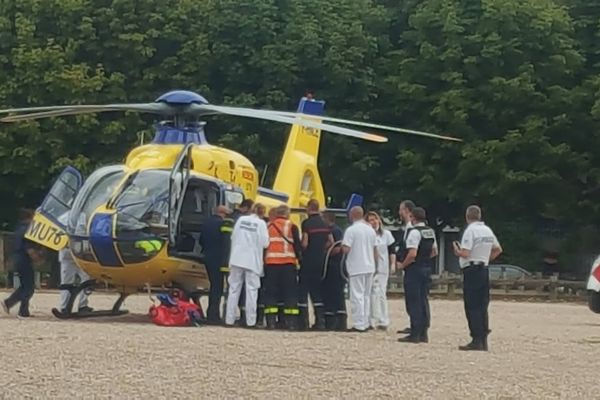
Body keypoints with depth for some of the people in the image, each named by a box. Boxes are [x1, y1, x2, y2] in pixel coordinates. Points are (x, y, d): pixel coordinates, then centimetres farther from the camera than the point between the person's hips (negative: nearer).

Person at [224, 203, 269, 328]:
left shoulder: (241, 219, 4)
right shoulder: (261, 223, -7)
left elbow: (233, 237, 8)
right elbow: (265, 243, -8)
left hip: (237, 260, 3)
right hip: (252, 261, -3)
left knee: (234, 290, 8)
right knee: (251, 292, 0)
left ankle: (229, 319, 7)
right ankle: (250, 321, -3)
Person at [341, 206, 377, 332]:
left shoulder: (351, 230, -12)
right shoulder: (370, 230, 9)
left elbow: (346, 249, -19)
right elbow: (375, 249, 13)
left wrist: (341, 245, 3)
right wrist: (375, 265, 22)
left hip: (356, 268, -6)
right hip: (370, 267, 6)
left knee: (357, 296, -4)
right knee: (366, 295, 13)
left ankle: (359, 324, -6)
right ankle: (366, 323, 16)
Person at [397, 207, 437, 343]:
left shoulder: (414, 232, -16)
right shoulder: (430, 232, 11)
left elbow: (412, 254, -23)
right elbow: (434, 252, 20)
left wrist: (402, 265, -10)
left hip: (414, 270, -8)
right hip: (427, 269, 8)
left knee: (414, 302, -4)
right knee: (423, 300, 12)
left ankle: (415, 334, -3)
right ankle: (423, 333, 14)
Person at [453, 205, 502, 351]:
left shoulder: (470, 230, -12)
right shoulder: (488, 230, 11)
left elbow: (465, 253, -19)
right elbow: (498, 250, 22)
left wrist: (457, 251, 0)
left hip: (471, 270, -7)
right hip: (484, 270, 7)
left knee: (472, 307, -5)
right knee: (482, 306, 10)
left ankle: (476, 340, -9)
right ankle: (483, 340, 10)